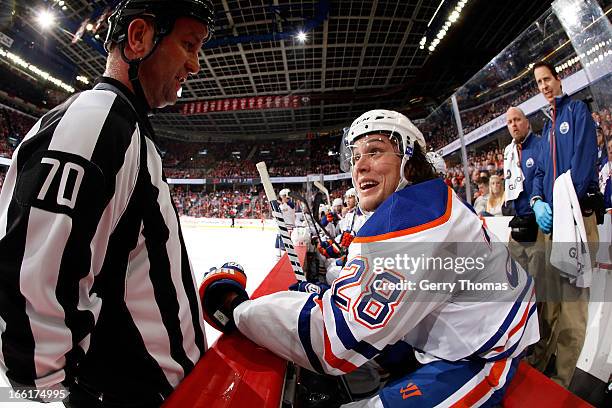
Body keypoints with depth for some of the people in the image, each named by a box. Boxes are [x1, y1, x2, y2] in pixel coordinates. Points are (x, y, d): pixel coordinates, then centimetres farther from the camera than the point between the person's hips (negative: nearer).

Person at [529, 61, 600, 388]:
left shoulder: (577, 110, 3)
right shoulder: (547, 126, 23)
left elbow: (584, 161, -11)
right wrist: (538, 201, -3)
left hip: (577, 216, -7)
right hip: (551, 220, 7)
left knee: (573, 299, -5)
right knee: (550, 296, 12)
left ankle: (561, 382, 3)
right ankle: (538, 365, 23)